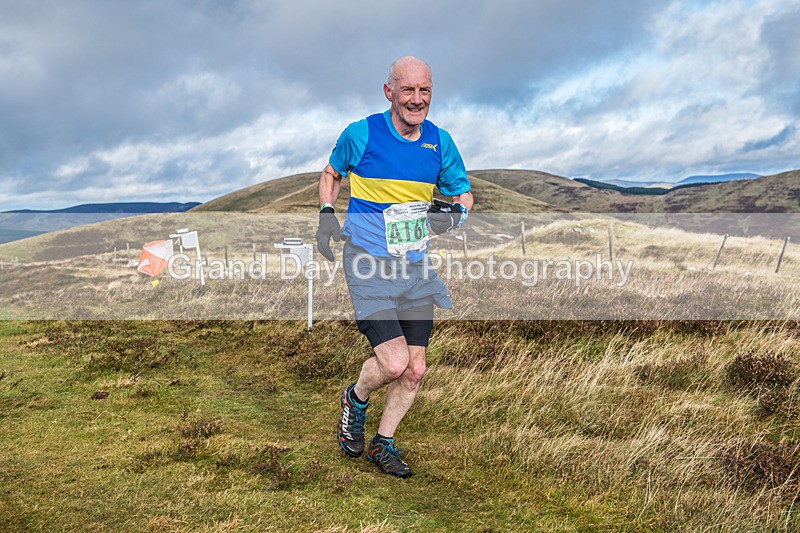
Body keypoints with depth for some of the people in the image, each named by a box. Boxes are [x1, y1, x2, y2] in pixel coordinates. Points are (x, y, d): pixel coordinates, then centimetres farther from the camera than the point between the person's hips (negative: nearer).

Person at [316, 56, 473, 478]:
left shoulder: (440, 141, 2)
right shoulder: (360, 134, -7)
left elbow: (464, 194, 12)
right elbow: (331, 173, 11)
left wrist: (454, 212, -12)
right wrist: (326, 215, -5)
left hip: (415, 268, 5)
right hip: (368, 267, -4)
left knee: (414, 369, 6)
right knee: (394, 361, -16)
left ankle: (383, 444, 29)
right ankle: (356, 399, 20)